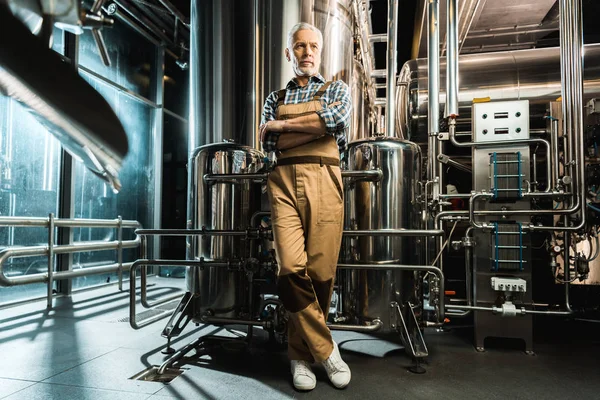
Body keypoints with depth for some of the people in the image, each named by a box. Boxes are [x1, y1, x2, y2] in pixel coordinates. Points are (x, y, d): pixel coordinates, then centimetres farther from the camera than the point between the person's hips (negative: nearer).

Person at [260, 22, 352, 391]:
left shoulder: (337, 89, 17)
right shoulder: (276, 98, 22)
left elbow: (338, 119, -7)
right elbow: (269, 144, 6)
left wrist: (282, 124, 0)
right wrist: (317, 127, 0)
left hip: (324, 182, -1)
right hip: (284, 181, 1)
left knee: (321, 271, -5)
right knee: (291, 267, -14)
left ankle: (302, 353, 13)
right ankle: (325, 348, 3)